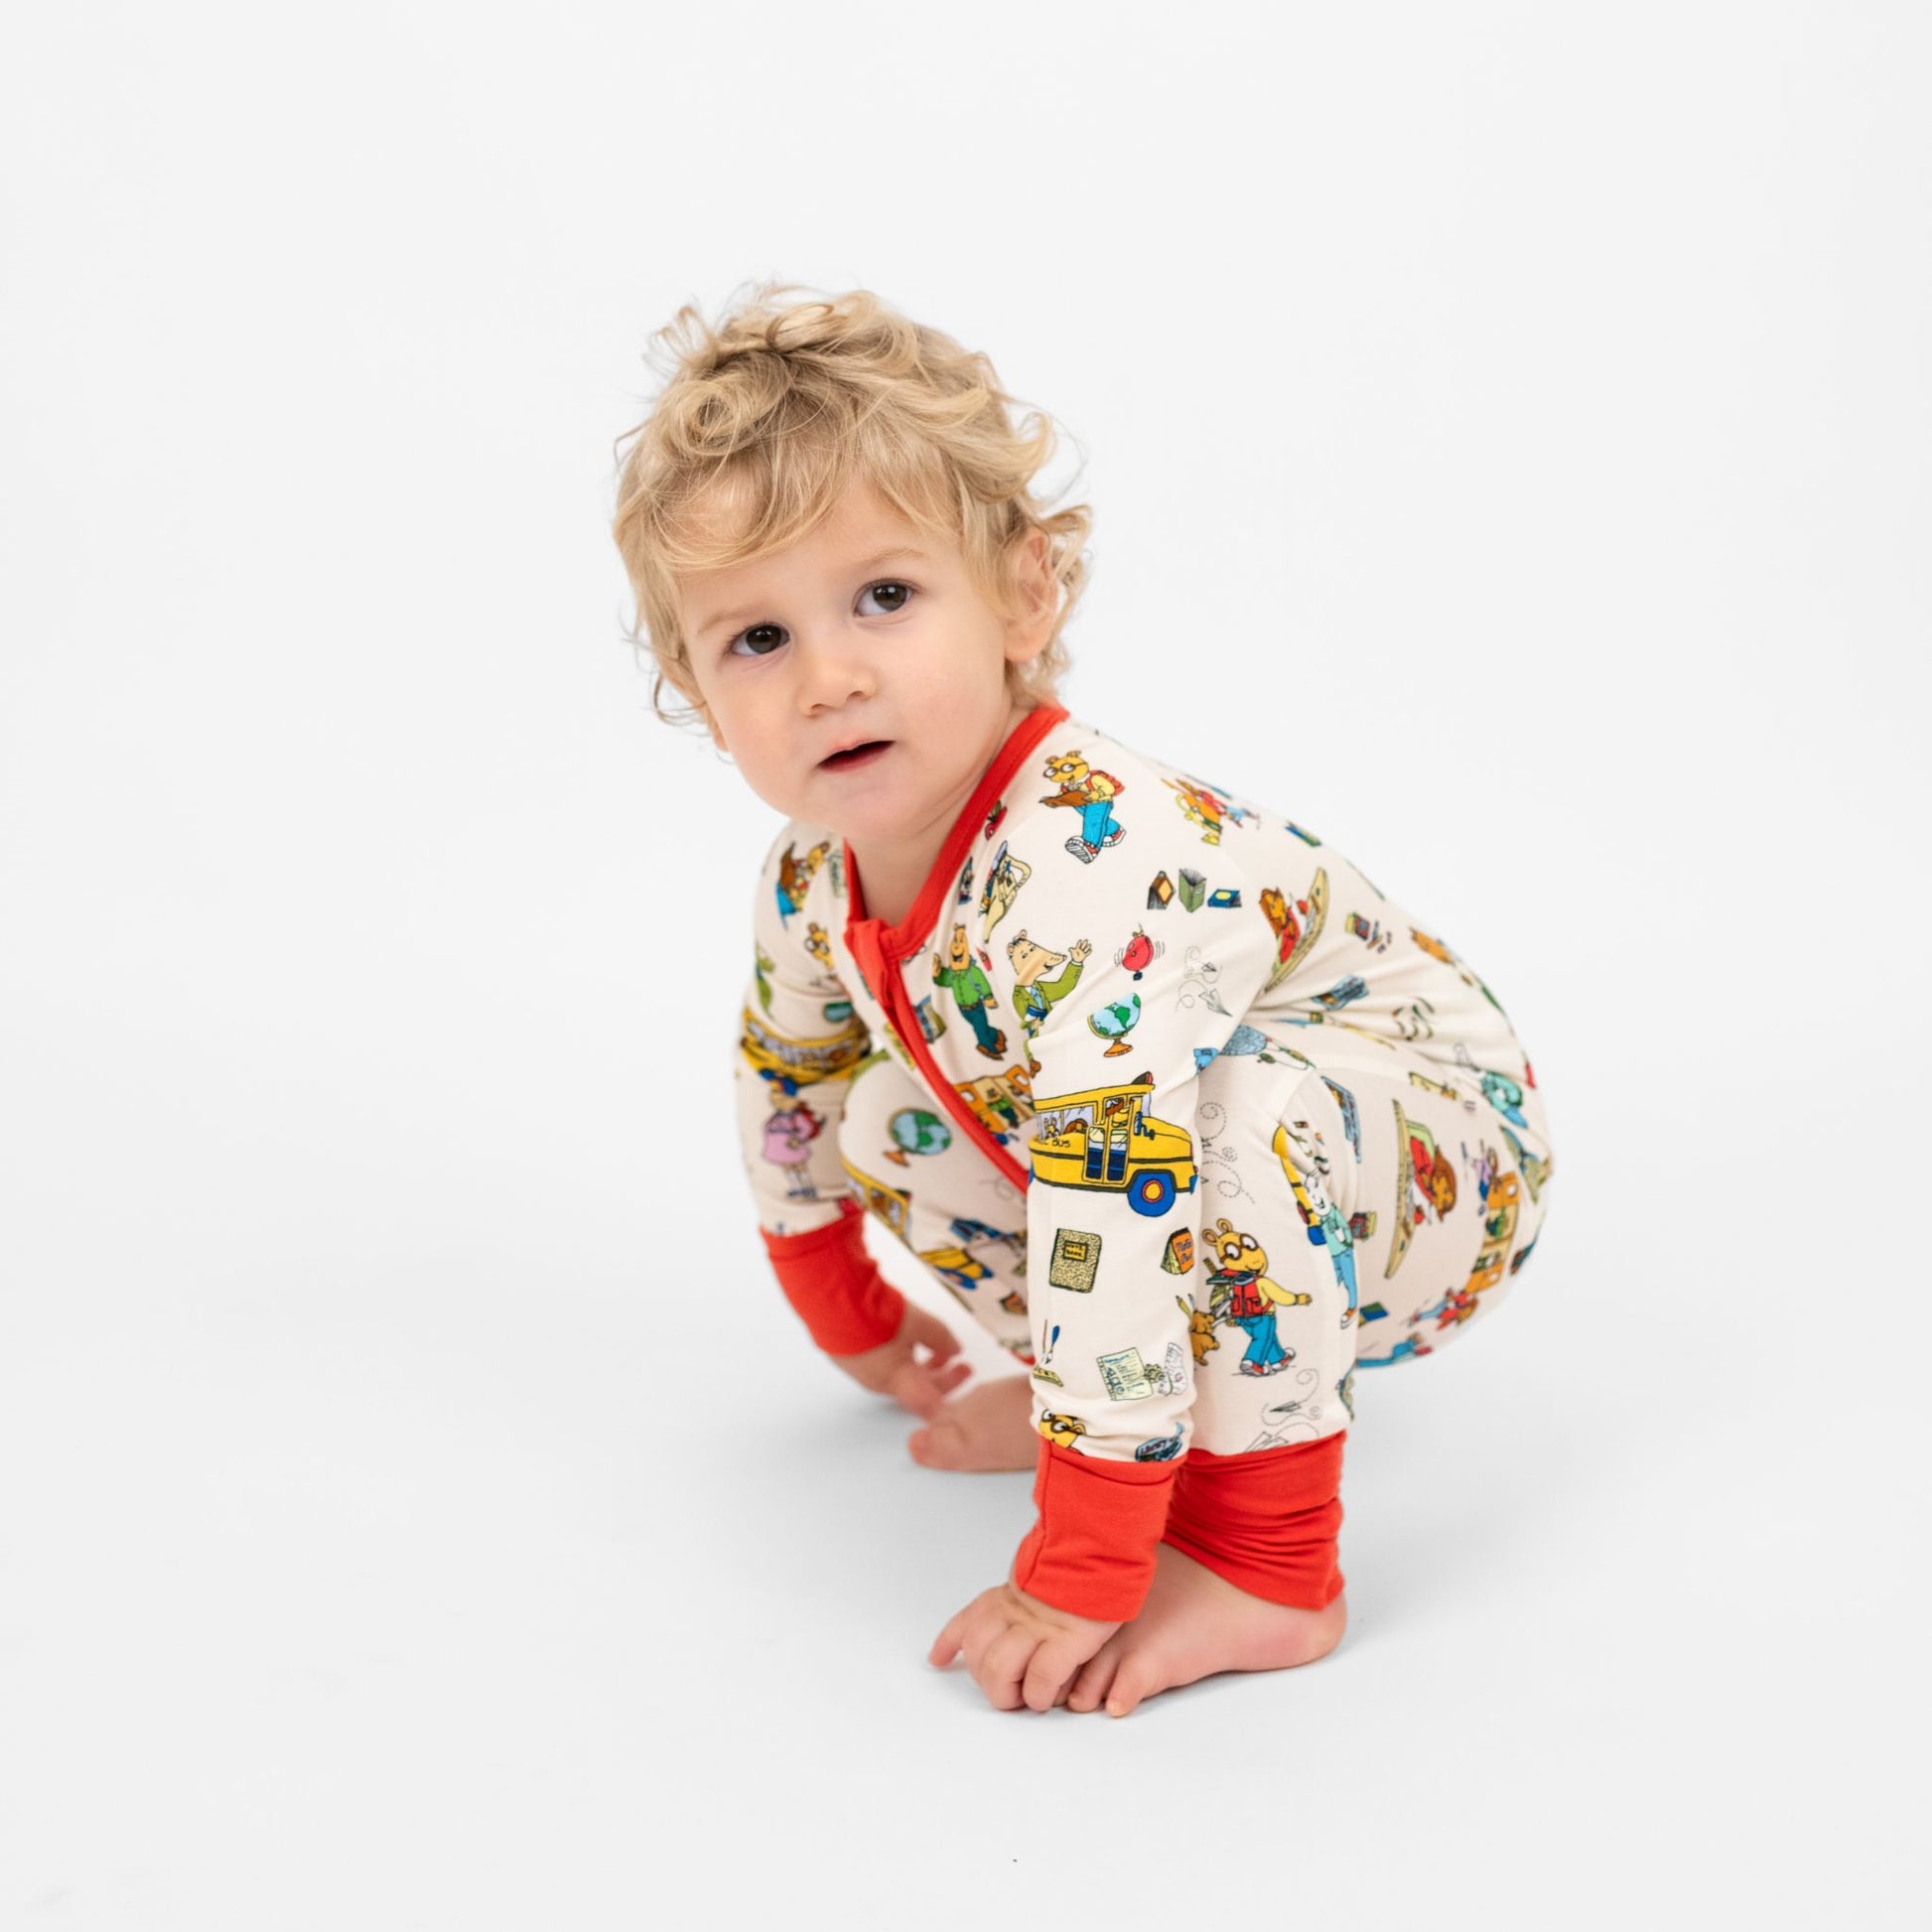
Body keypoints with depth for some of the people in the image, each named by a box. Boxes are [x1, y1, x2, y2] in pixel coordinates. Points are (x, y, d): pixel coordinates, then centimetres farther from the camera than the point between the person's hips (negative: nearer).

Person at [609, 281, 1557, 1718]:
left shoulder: (1080, 874, -37)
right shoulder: (812, 880, -10)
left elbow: (1121, 1215, -41)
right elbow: (785, 1088, 11)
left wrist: (1077, 1584, -37)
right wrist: (850, 1321, 25)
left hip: (1446, 1162, -7)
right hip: (1254, 1218, 8)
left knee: (1246, 1106, -36)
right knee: (891, 1119, 0)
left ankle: (1266, 1566, -22)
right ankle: (1108, 1398, 16)